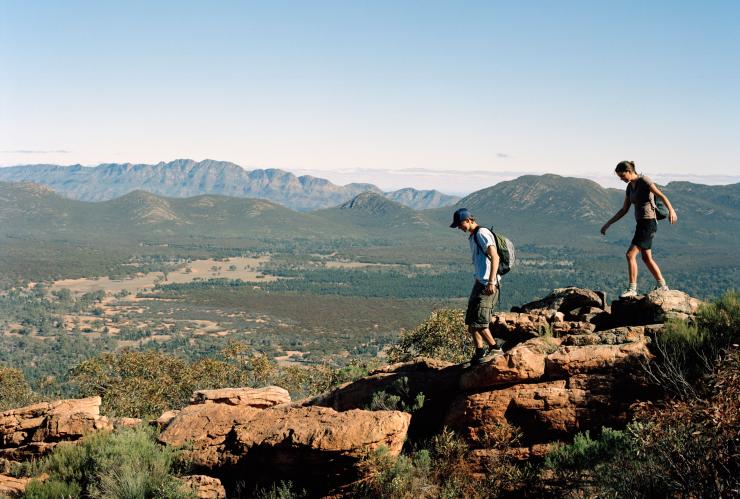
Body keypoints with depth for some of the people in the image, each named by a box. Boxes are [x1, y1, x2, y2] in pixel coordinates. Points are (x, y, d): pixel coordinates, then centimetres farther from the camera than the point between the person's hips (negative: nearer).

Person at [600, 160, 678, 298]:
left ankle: (632, 289, -9)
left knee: (630, 255, -13)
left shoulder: (644, 181, -11)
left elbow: (661, 196, -22)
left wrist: (671, 210, -37)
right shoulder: (630, 186, 13)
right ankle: (662, 286, 26)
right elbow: (624, 210, 18)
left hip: (648, 223, -9)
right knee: (647, 258, 16)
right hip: (641, 224, 9)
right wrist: (608, 224, 15)